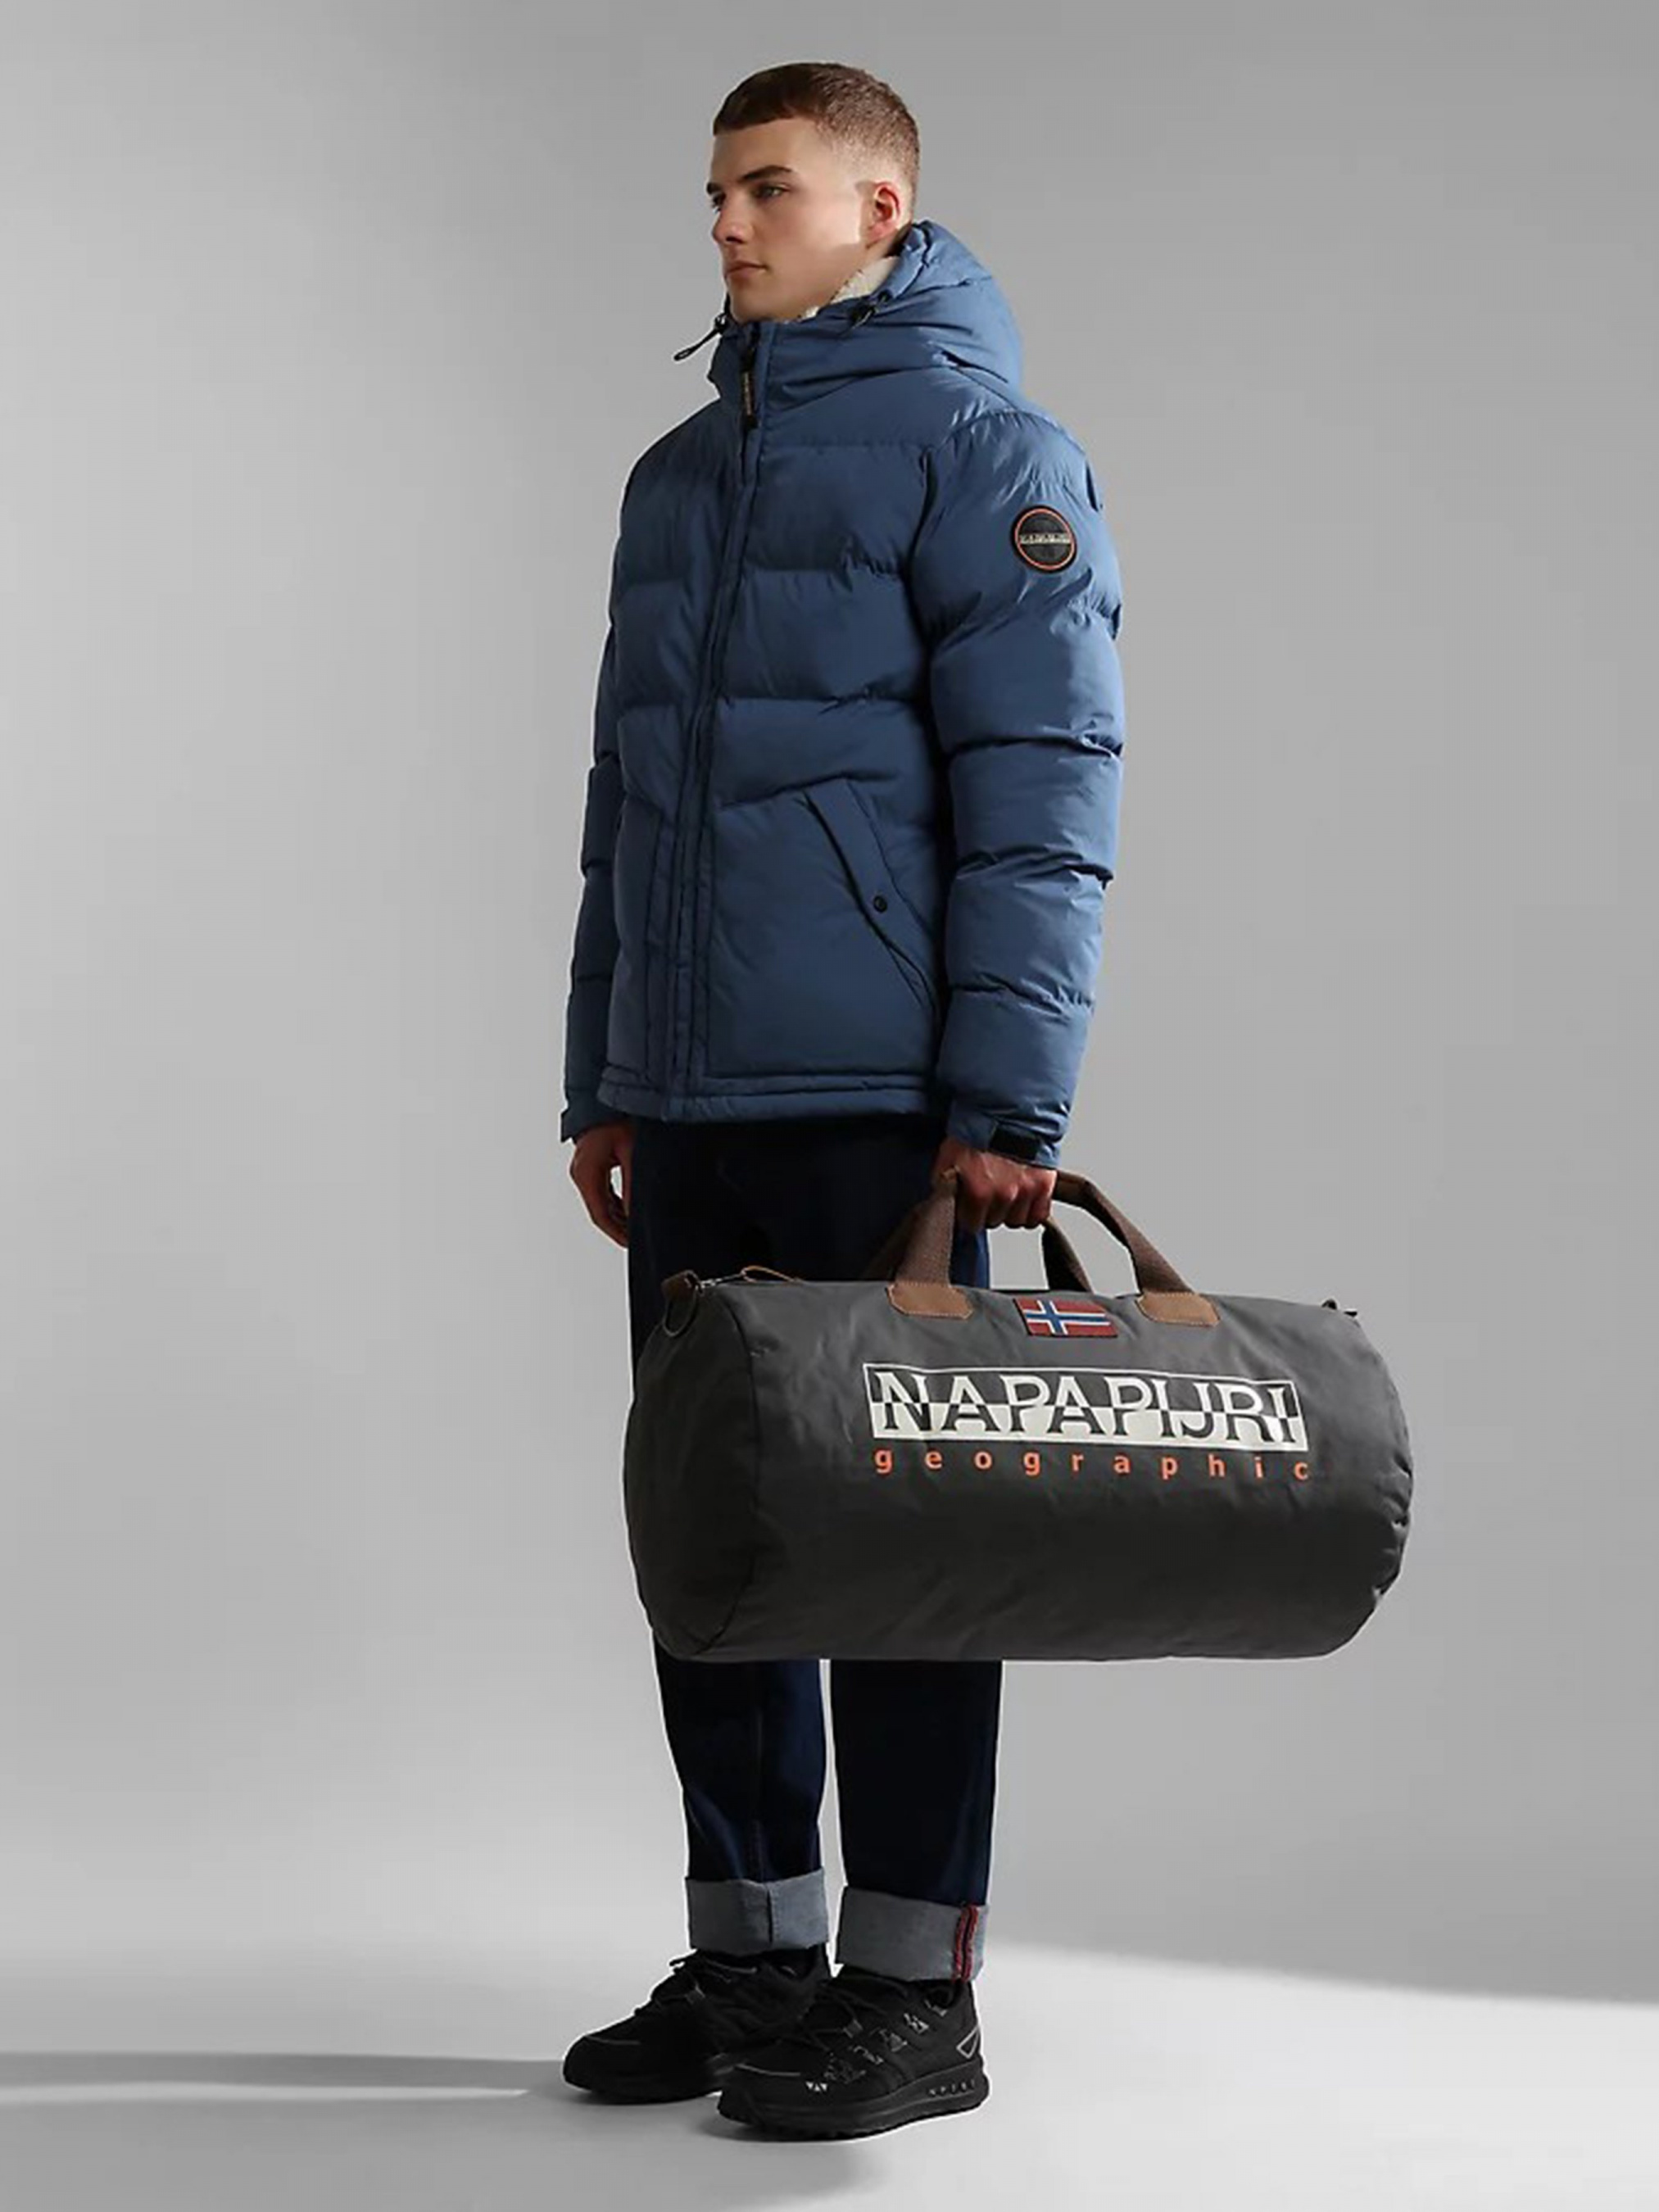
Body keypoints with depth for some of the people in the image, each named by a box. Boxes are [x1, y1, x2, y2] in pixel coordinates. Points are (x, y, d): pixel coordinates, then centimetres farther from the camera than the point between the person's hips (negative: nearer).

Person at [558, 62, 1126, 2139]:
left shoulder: (978, 448, -4)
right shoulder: (677, 477, 19)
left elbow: (1043, 797, -11)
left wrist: (1006, 1100, -17)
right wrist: (603, 1083, 18)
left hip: (879, 1106, -7)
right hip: (691, 1109, 7)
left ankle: (913, 1991, 6)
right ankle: (747, 1954, 20)